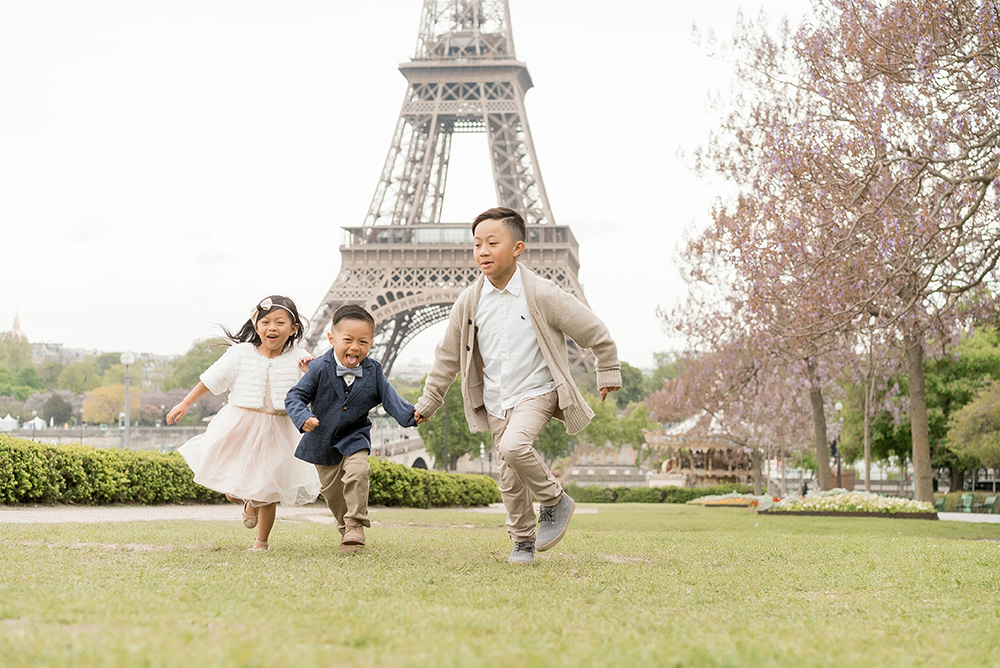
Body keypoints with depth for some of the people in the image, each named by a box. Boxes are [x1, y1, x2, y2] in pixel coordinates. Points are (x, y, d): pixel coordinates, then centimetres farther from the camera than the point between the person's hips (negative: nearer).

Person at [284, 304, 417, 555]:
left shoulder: (372, 372, -10)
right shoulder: (319, 369, -17)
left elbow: (390, 399, -12)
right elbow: (295, 397, -13)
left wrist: (411, 414, -31)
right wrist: (303, 417, -33)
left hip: (355, 437, 0)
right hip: (323, 440, 0)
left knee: (357, 472, -26)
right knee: (331, 490, 12)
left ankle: (356, 524, -11)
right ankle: (346, 529, 35)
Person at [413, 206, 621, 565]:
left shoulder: (543, 295, -14)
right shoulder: (469, 302, -3)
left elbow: (596, 334, -3)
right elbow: (448, 357, 10)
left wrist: (609, 375, 5)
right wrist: (428, 402, 13)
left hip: (537, 392, -4)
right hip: (496, 402, 4)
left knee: (514, 446, -30)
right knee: (510, 479, 6)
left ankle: (554, 501, -5)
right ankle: (523, 542, 28)